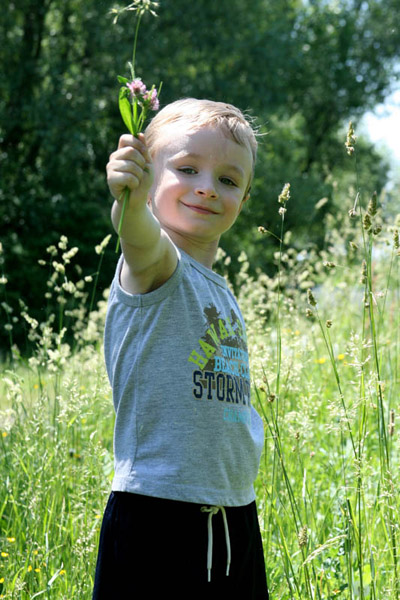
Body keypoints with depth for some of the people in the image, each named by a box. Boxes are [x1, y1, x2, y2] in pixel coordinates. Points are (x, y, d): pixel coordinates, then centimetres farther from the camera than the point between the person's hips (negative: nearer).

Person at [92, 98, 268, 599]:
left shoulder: (220, 291, 15)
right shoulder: (153, 267, -8)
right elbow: (142, 242, -33)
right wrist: (130, 202, -54)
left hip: (235, 516, 8)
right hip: (157, 517, -7)